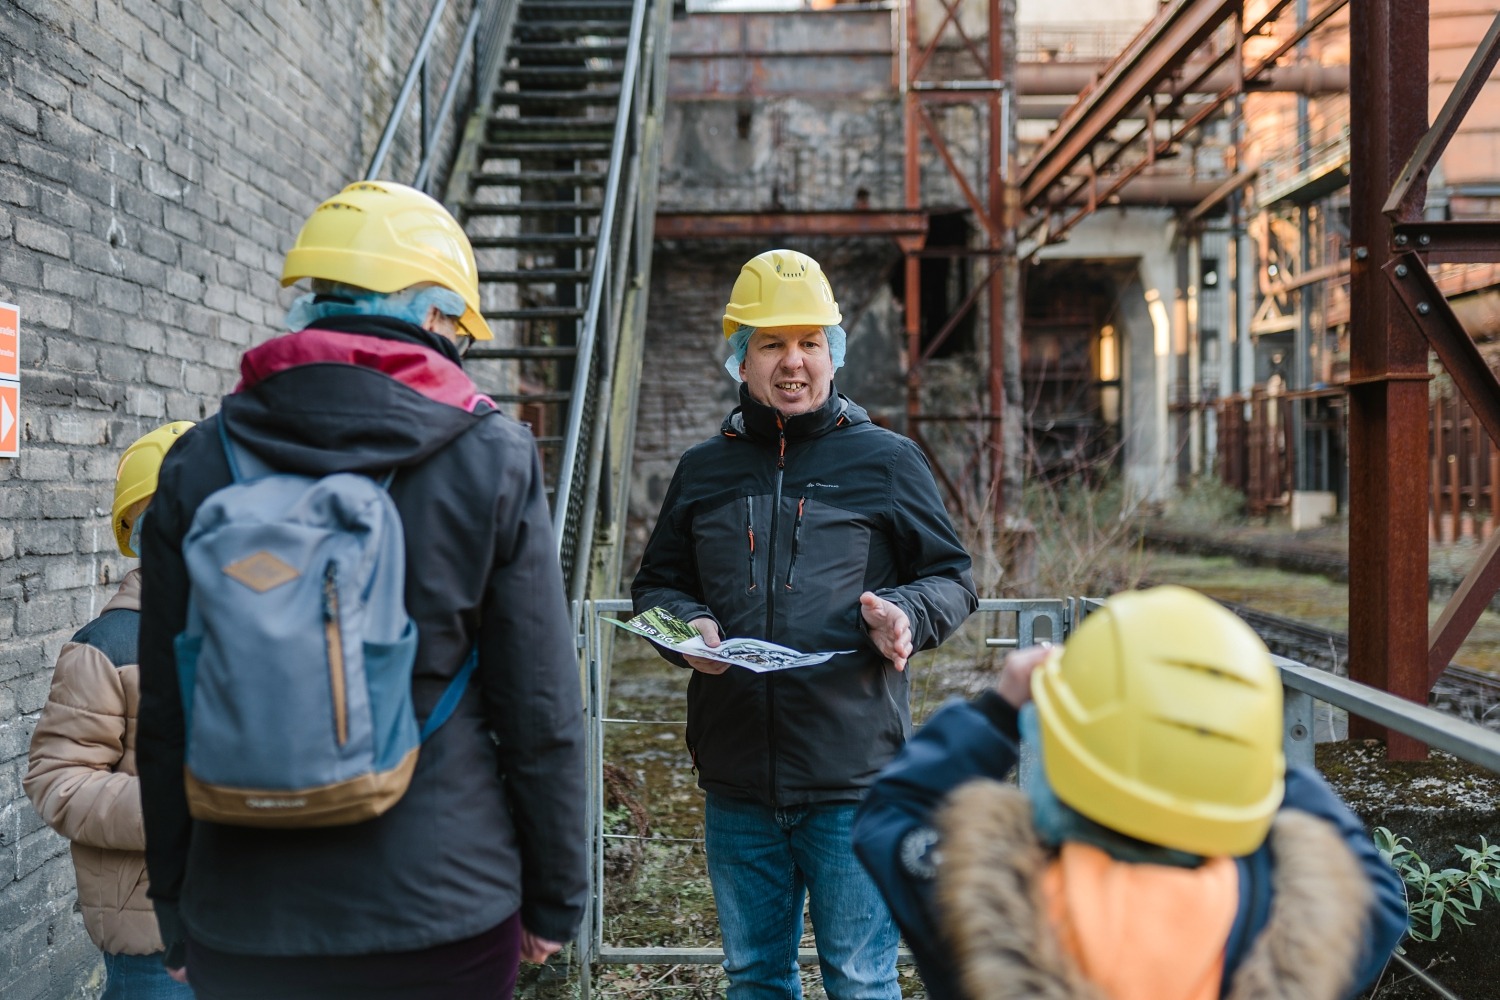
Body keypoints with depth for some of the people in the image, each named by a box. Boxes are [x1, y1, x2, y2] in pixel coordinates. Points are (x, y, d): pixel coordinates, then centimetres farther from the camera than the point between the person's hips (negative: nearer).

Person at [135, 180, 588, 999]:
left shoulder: (198, 465, -1)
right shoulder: (492, 458, -8)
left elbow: (162, 717, 3)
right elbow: (541, 713, -7)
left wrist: (175, 905, 14)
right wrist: (553, 898, 6)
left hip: (240, 925, 2)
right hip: (443, 909, -2)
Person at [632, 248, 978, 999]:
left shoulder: (886, 461, 3)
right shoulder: (703, 471, 11)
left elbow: (952, 578, 6)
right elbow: (655, 585, 17)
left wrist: (905, 614, -16)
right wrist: (687, 625, -6)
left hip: (853, 776, -3)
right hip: (737, 779, 3)